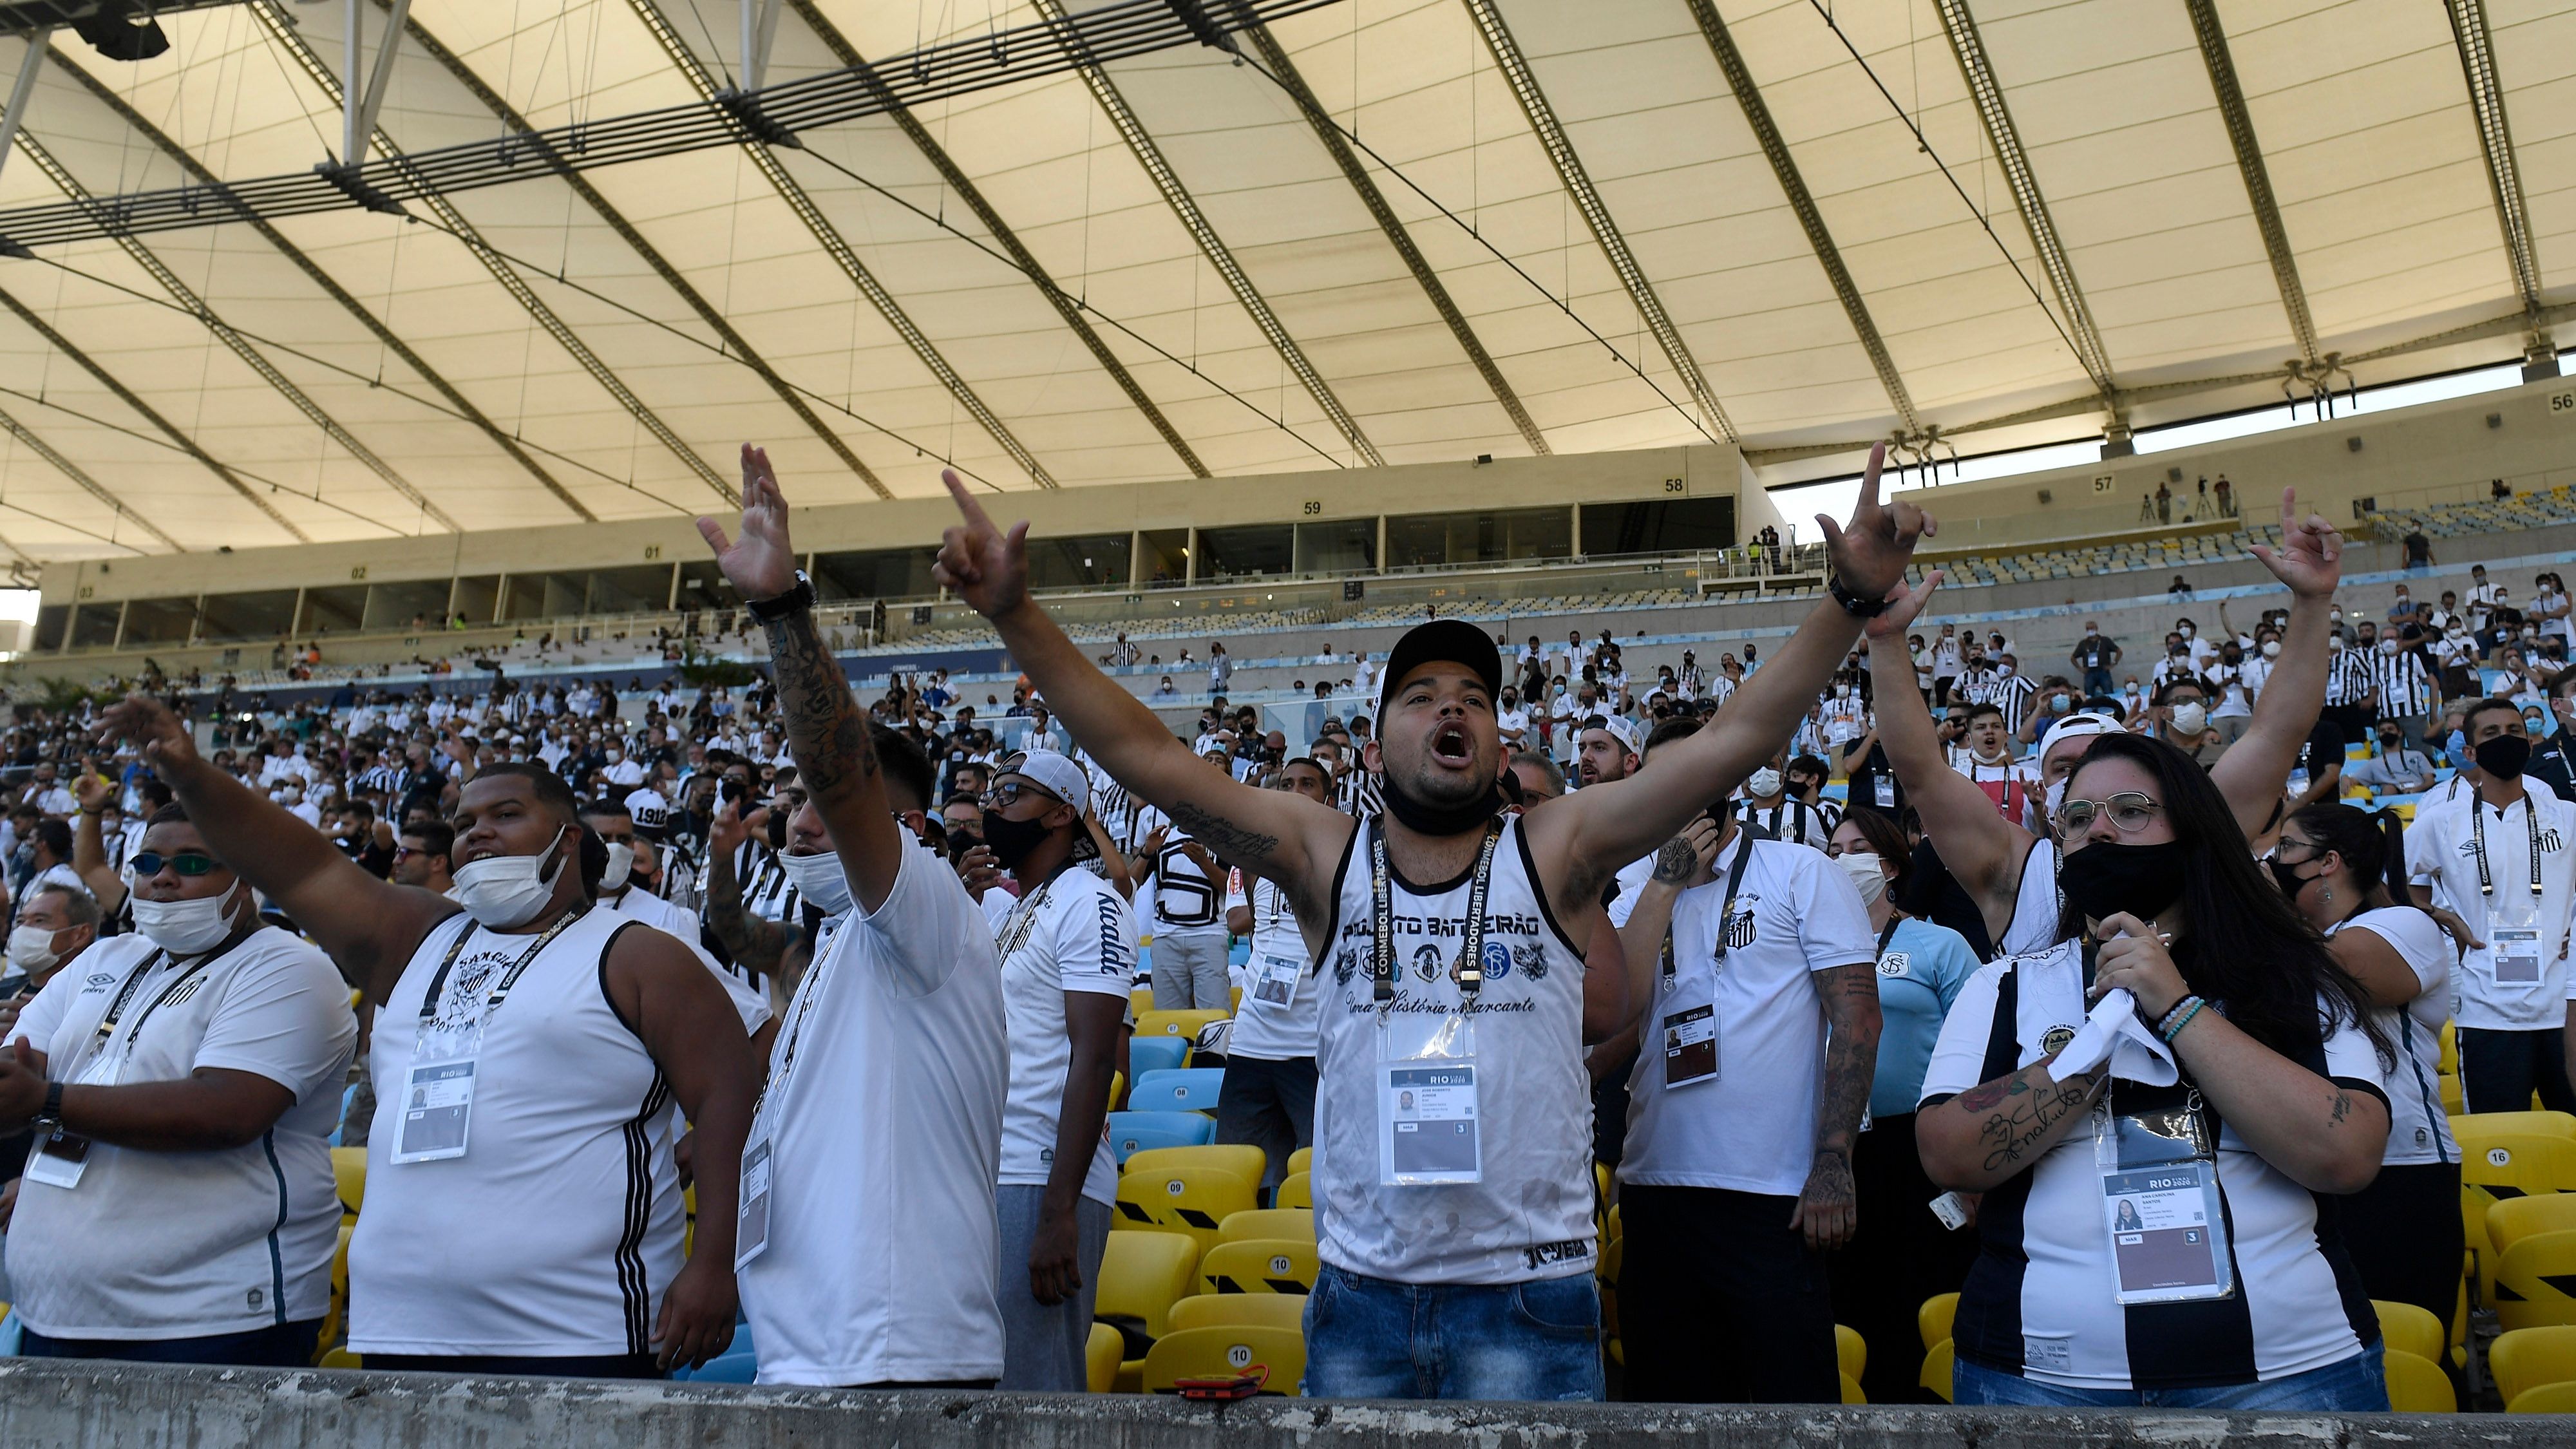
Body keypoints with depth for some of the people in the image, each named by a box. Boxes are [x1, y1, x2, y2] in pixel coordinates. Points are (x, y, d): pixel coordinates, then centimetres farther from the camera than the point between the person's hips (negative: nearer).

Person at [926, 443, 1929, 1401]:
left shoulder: (1555, 851, 0)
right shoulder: (1326, 858, 1)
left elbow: (1734, 740, -9)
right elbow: (1145, 755, -6)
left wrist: (1851, 600, -19)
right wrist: (1015, 615, -15)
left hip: (1529, 1296, -1)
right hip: (1360, 1293, 1)